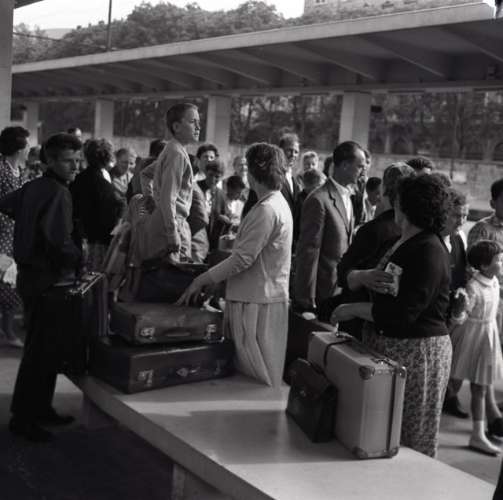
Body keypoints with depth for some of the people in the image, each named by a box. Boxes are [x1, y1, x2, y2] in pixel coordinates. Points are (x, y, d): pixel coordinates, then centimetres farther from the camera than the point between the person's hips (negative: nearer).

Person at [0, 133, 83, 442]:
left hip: (32, 274, 9)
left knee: (42, 346, 17)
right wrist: (81, 260, -10)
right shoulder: (58, 192, -18)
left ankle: (40, 408, 26)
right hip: (47, 279, -9)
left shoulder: (34, 187, 9)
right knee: (42, 349, -2)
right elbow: (60, 242, -27)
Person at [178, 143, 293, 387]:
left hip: (257, 303, -10)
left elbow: (243, 258, -22)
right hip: (261, 296, 10)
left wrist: (201, 280, -14)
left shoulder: (266, 210, -19)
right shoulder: (277, 204, 13)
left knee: (255, 380, 0)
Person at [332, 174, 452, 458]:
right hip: (385, 344, 9)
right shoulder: (399, 244, 11)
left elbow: (404, 313, -23)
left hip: (416, 351, -9)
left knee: (411, 439, 4)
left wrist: (354, 309, -15)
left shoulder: (430, 252, -17)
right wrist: (371, 276, 2)